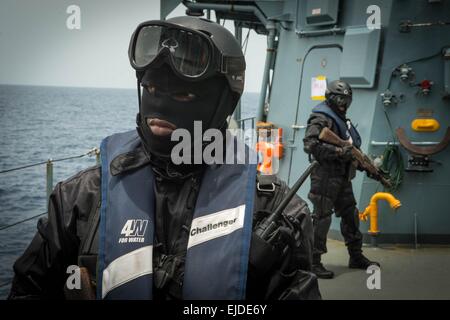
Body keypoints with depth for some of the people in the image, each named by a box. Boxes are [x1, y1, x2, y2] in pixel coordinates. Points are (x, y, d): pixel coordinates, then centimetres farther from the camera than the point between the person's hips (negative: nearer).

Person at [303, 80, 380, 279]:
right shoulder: (321, 119, -10)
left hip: (342, 176, 9)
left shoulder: (342, 120, 19)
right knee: (322, 217, -8)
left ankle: (356, 256, 26)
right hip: (325, 175, -9)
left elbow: (352, 147, 27)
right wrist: (337, 152, -28)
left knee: (350, 214, 15)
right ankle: (313, 261, -3)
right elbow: (310, 145, -24)